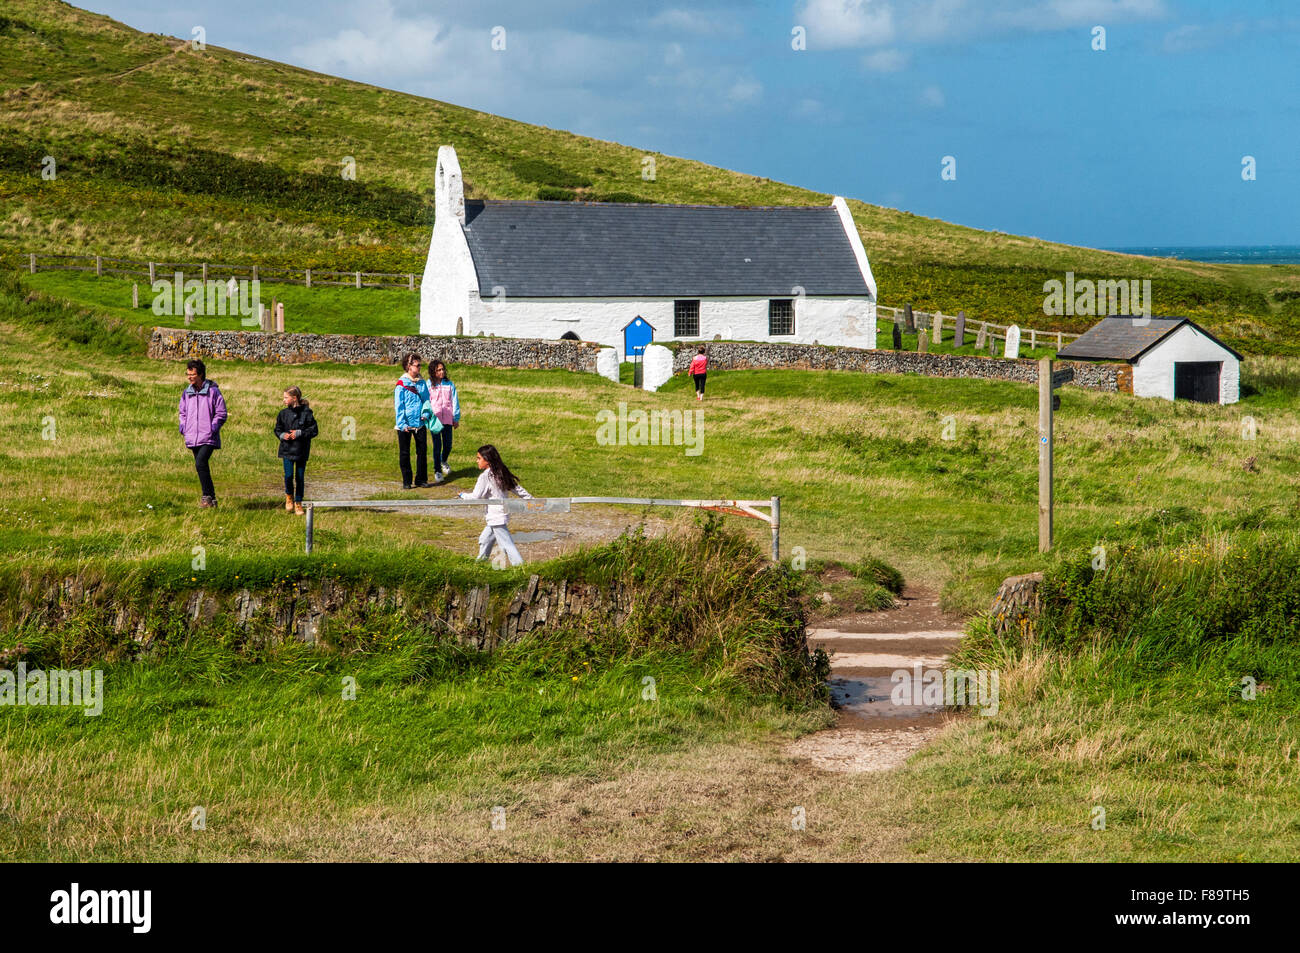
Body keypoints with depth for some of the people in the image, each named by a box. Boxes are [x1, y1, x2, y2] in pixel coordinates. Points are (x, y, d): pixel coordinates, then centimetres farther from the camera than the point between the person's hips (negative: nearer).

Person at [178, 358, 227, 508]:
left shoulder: (213, 391, -5)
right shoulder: (187, 393, 11)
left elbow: (221, 414, -3)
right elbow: (183, 412, 24)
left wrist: (213, 428, -14)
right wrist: (183, 427, 8)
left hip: (208, 438, -6)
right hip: (192, 438, 6)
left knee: (200, 464, -22)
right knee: (201, 467, 9)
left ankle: (206, 496, -14)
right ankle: (212, 499, 18)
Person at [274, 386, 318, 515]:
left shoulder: (306, 413, -6)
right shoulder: (283, 414, 4)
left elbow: (314, 430, -6)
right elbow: (277, 429, 13)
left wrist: (299, 433, -17)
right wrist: (282, 435, -9)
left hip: (302, 450, -1)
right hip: (287, 450, 1)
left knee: (300, 478, 5)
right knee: (288, 475, -11)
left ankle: (298, 503, 18)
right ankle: (289, 497, 16)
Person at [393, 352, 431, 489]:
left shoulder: (422, 382, 6)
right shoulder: (401, 384, -9)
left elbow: (426, 400, 14)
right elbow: (398, 406, -10)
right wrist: (402, 424, -17)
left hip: (419, 423, 4)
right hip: (405, 425, -4)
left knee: (422, 451, 6)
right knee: (404, 453, 4)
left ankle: (421, 479, 16)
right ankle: (406, 481, 11)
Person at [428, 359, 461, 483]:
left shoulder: (449, 384, 4)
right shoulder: (429, 385, -1)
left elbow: (454, 401, 8)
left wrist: (456, 418, 8)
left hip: (447, 419, 2)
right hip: (434, 420, -2)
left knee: (448, 445, 7)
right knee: (437, 446, -3)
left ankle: (443, 461, 38)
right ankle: (437, 471, 7)